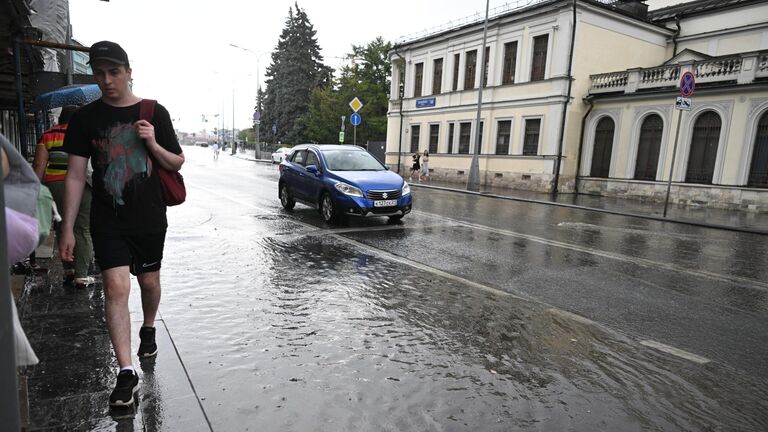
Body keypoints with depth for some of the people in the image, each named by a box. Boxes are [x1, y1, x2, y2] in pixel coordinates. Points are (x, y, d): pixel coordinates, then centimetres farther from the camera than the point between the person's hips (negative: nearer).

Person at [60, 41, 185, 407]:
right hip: (108, 222, -1)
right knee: (116, 287, -9)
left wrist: (153, 144, -16)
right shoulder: (85, 118, 0)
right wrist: (67, 229, -3)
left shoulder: (154, 113, 0)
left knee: (149, 281, 14)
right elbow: (75, 175, 0)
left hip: (150, 219, 1)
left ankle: (148, 329, 43)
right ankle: (126, 372, -1)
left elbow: (177, 164, 5)